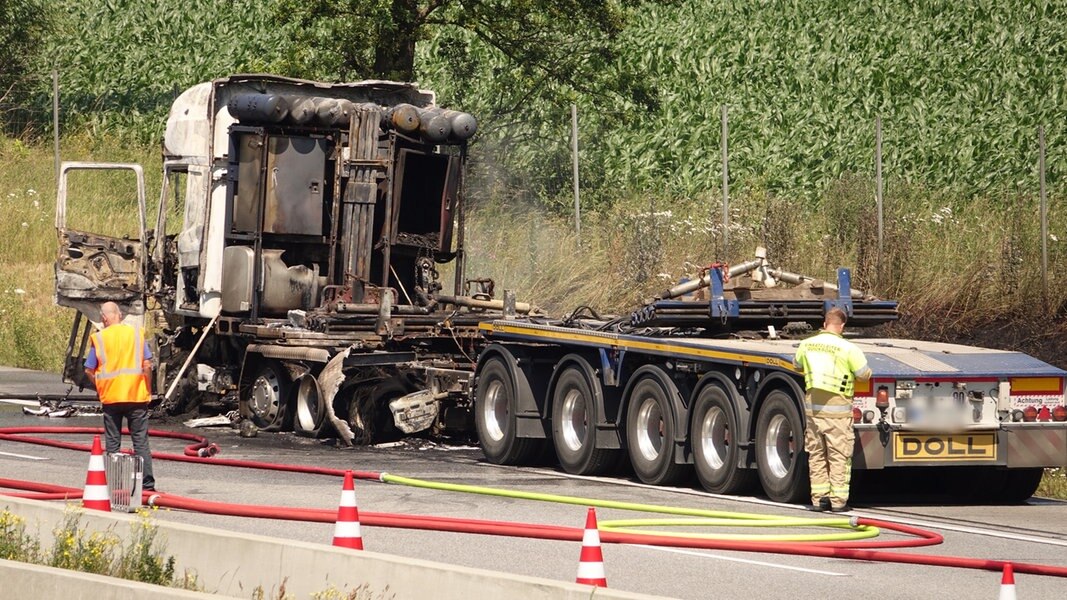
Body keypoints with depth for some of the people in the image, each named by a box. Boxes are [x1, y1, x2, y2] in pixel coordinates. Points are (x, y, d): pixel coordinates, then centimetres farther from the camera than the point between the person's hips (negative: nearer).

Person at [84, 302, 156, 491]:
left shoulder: (99, 338, -2)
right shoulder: (137, 333, -1)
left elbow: (89, 370, 0)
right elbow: (147, 364, -4)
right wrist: (148, 390, 6)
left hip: (110, 397, 0)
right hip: (137, 396, 0)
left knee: (112, 442, 8)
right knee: (141, 441, 4)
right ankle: (147, 483, -1)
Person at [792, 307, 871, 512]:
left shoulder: (807, 345, 2)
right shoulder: (848, 348, -13)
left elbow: (797, 364, 21)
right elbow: (864, 374, -6)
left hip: (812, 405, 4)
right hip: (837, 408, -4)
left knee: (816, 455, 13)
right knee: (839, 456, 2)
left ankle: (818, 498, 14)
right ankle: (838, 500, 1)